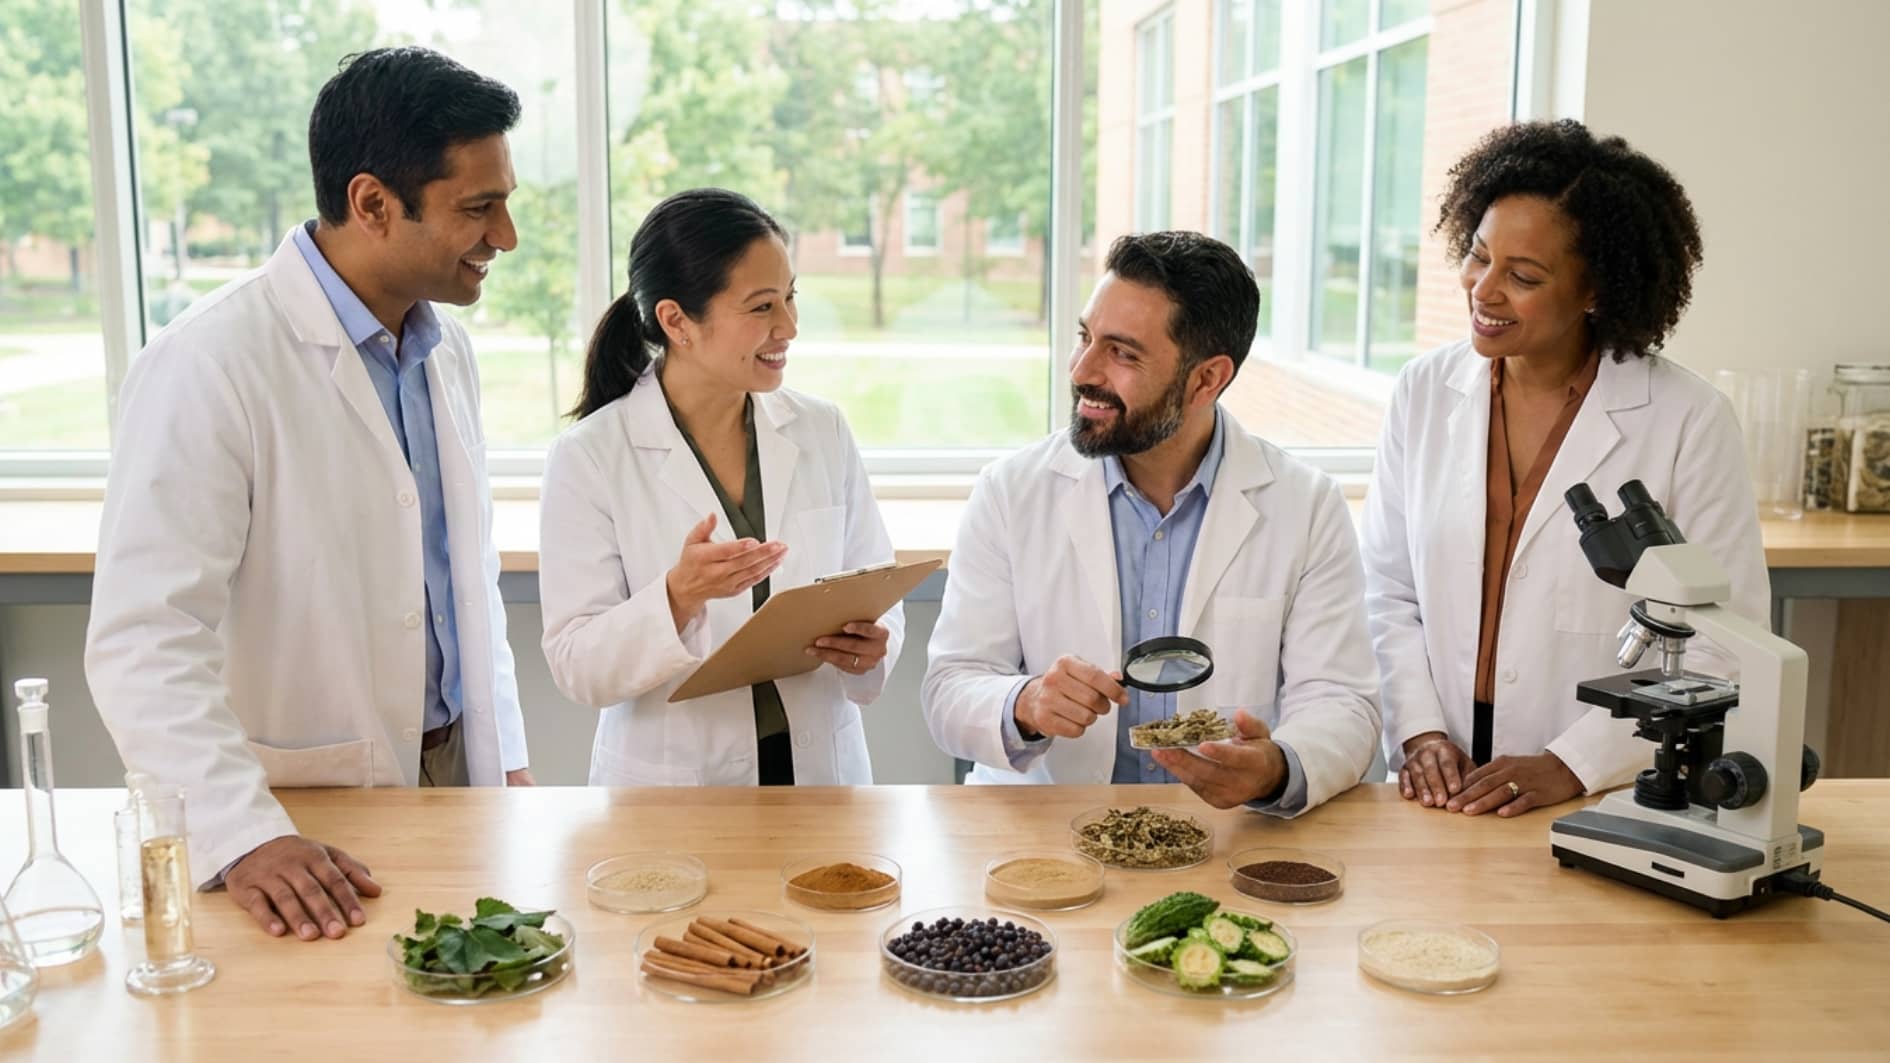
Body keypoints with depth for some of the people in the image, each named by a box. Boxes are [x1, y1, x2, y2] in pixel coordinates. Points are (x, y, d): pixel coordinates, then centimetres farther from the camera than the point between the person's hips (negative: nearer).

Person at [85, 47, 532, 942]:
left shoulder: (443, 347, 5)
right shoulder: (208, 366, -19)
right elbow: (144, 639, -24)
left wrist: (504, 757, 11)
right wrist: (244, 837, -33)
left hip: (454, 771, 7)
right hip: (306, 817, -6)